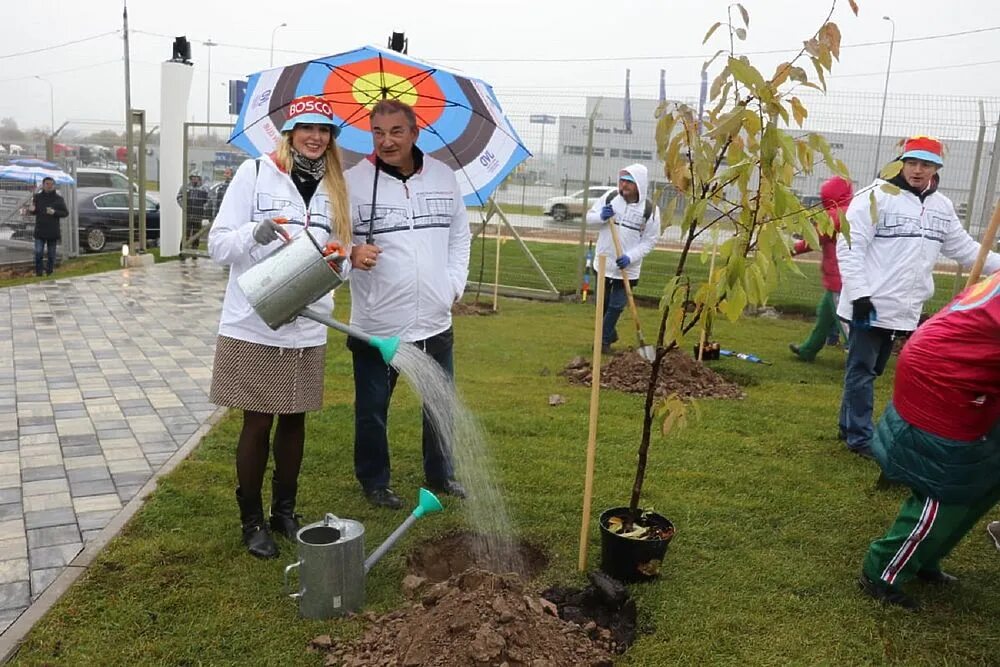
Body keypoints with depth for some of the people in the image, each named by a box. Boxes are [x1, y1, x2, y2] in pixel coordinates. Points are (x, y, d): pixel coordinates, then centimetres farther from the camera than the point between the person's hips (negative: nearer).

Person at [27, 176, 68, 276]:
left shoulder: (59, 198, 1)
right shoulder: (37, 197, 4)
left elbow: (66, 213, 0)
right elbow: (34, 211, 13)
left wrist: (54, 212, -17)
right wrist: (31, 209, -11)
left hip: (53, 231, 0)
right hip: (40, 231, 0)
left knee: (51, 255, 6)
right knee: (38, 253, -7)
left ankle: (49, 273, 18)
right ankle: (38, 274, 3)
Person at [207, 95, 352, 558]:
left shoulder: (333, 188, 9)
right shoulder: (255, 174, -3)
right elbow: (218, 245, -5)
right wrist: (255, 233, -24)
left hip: (307, 330, 4)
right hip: (253, 327, -4)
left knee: (294, 420, 12)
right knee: (258, 422, 4)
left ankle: (284, 511, 29)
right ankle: (252, 521, 21)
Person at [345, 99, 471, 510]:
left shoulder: (443, 176, 4)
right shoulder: (353, 181, -8)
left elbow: (460, 236, 14)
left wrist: (454, 285, 5)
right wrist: (351, 252, -28)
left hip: (435, 322, 4)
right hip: (376, 324, -3)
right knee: (372, 410, 10)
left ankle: (441, 475, 39)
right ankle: (374, 482, 32)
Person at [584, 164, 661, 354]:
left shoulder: (650, 209, -11)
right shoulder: (610, 198, -4)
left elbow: (650, 240, -7)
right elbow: (589, 216, 4)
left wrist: (630, 257, -20)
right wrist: (601, 216, -19)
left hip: (628, 267, -3)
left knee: (616, 305, 1)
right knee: (602, 302, 17)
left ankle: (604, 339, 15)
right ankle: (610, 334, 38)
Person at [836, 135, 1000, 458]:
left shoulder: (942, 207, 12)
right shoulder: (877, 196, -9)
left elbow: (965, 249, 21)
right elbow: (849, 247, -13)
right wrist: (859, 294, -19)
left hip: (905, 308, 7)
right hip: (870, 304, -6)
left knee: (871, 370, 16)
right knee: (861, 371, 1)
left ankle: (849, 426, 28)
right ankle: (860, 437, 10)